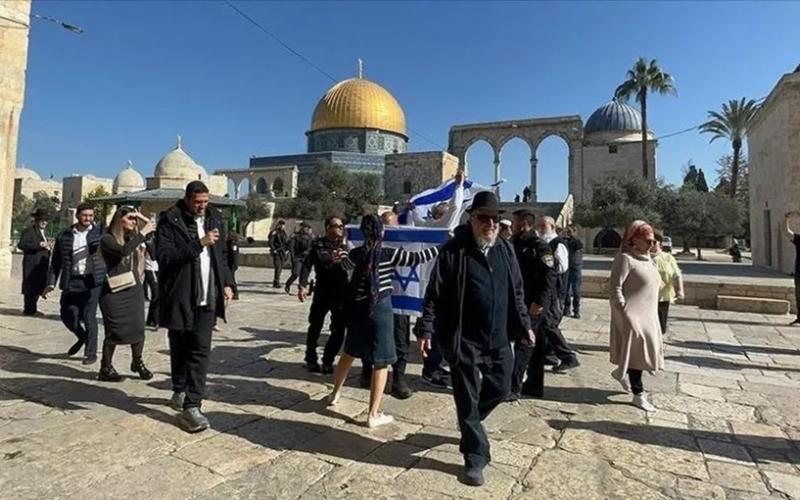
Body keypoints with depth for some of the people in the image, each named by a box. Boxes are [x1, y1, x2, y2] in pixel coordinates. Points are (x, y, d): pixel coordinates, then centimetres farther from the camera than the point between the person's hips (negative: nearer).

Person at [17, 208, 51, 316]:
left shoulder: (42, 233, 20)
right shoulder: (29, 231, -6)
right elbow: (21, 245, -18)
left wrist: (47, 247, 10)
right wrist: (39, 245, -23)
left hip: (41, 265, 9)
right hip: (32, 265, -9)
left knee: (38, 287, 12)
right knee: (31, 287, -4)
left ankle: (32, 309, 21)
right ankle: (29, 309, 2)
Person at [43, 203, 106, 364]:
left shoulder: (100, 232, 2)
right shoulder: (65, 236, 6)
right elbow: (56, 261, 10)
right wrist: (51, 283, 4)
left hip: (92, 280, -3)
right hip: (71, 281, 3)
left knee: (89, 316, -2)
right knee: (67, 315, 7)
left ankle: (91, 353, 12)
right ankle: (82, 337, 38)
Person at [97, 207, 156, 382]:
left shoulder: (132, 237, 10)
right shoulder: (108, 239, -6)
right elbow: (123, 251, -25)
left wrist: (146, 220, 1)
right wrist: (143, 233, -23)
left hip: (135, 289, 5)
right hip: (115, 292, -5)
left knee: (138, 328, 7)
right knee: (114, 331, 2)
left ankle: (137, 362, 24)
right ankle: (105, 369, 16)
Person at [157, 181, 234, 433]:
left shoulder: (214, 218, 8)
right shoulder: (169, 221, -7)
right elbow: (165, 257, -18)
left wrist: (227, 283, 9)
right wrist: (199, 244, -24)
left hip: (207, 297, 3)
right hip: (179, 297, -3)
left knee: (201, 350, -2)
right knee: (179, 349, 13)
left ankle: (191, 406, 3)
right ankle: (180, 391, 34)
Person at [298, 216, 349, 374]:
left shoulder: (345, 246, 6)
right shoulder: (318, 245, -2)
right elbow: (307, 265, -5)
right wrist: (302, 286, -15)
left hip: (341, 294, 2)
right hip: (322, 293, -2)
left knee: (338, 330, 4)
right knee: (315, 327, 10)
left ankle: (327, 361, 21)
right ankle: (311, 360, 27)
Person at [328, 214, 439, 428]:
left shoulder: (356, 253, 2)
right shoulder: (390, 254, -13)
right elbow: (418, 258, -14)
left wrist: (342, 255, 45)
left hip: (357, 308, 6)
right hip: (380, 308, -5)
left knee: (350, 353, 24)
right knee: (381, 362, 4)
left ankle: (335, 393, 42)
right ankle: (373, 415, 8)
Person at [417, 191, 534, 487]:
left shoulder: (506, 250, 7)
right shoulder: (454, 251, -10)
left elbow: (517, 292, 16)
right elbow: (434, 294, -9)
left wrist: (524, 325, 14)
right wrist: (426, 330, -13)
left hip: (498, 339, 6)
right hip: (463, 340, -5)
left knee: (500, 388, 16)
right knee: (467, 398, 5)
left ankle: (469, 422, 45)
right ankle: (475, 458, 21)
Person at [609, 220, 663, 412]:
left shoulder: (646, 258, 11)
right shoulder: (625, 258, -16)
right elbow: (615, 288, -20)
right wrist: (626, 314, -22)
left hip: (648, 316, 9)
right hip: (632, 316, -8)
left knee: (645, 350, 16)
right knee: (636, 352, 2)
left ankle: (621, 372, 38)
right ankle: (638, 394, 17)